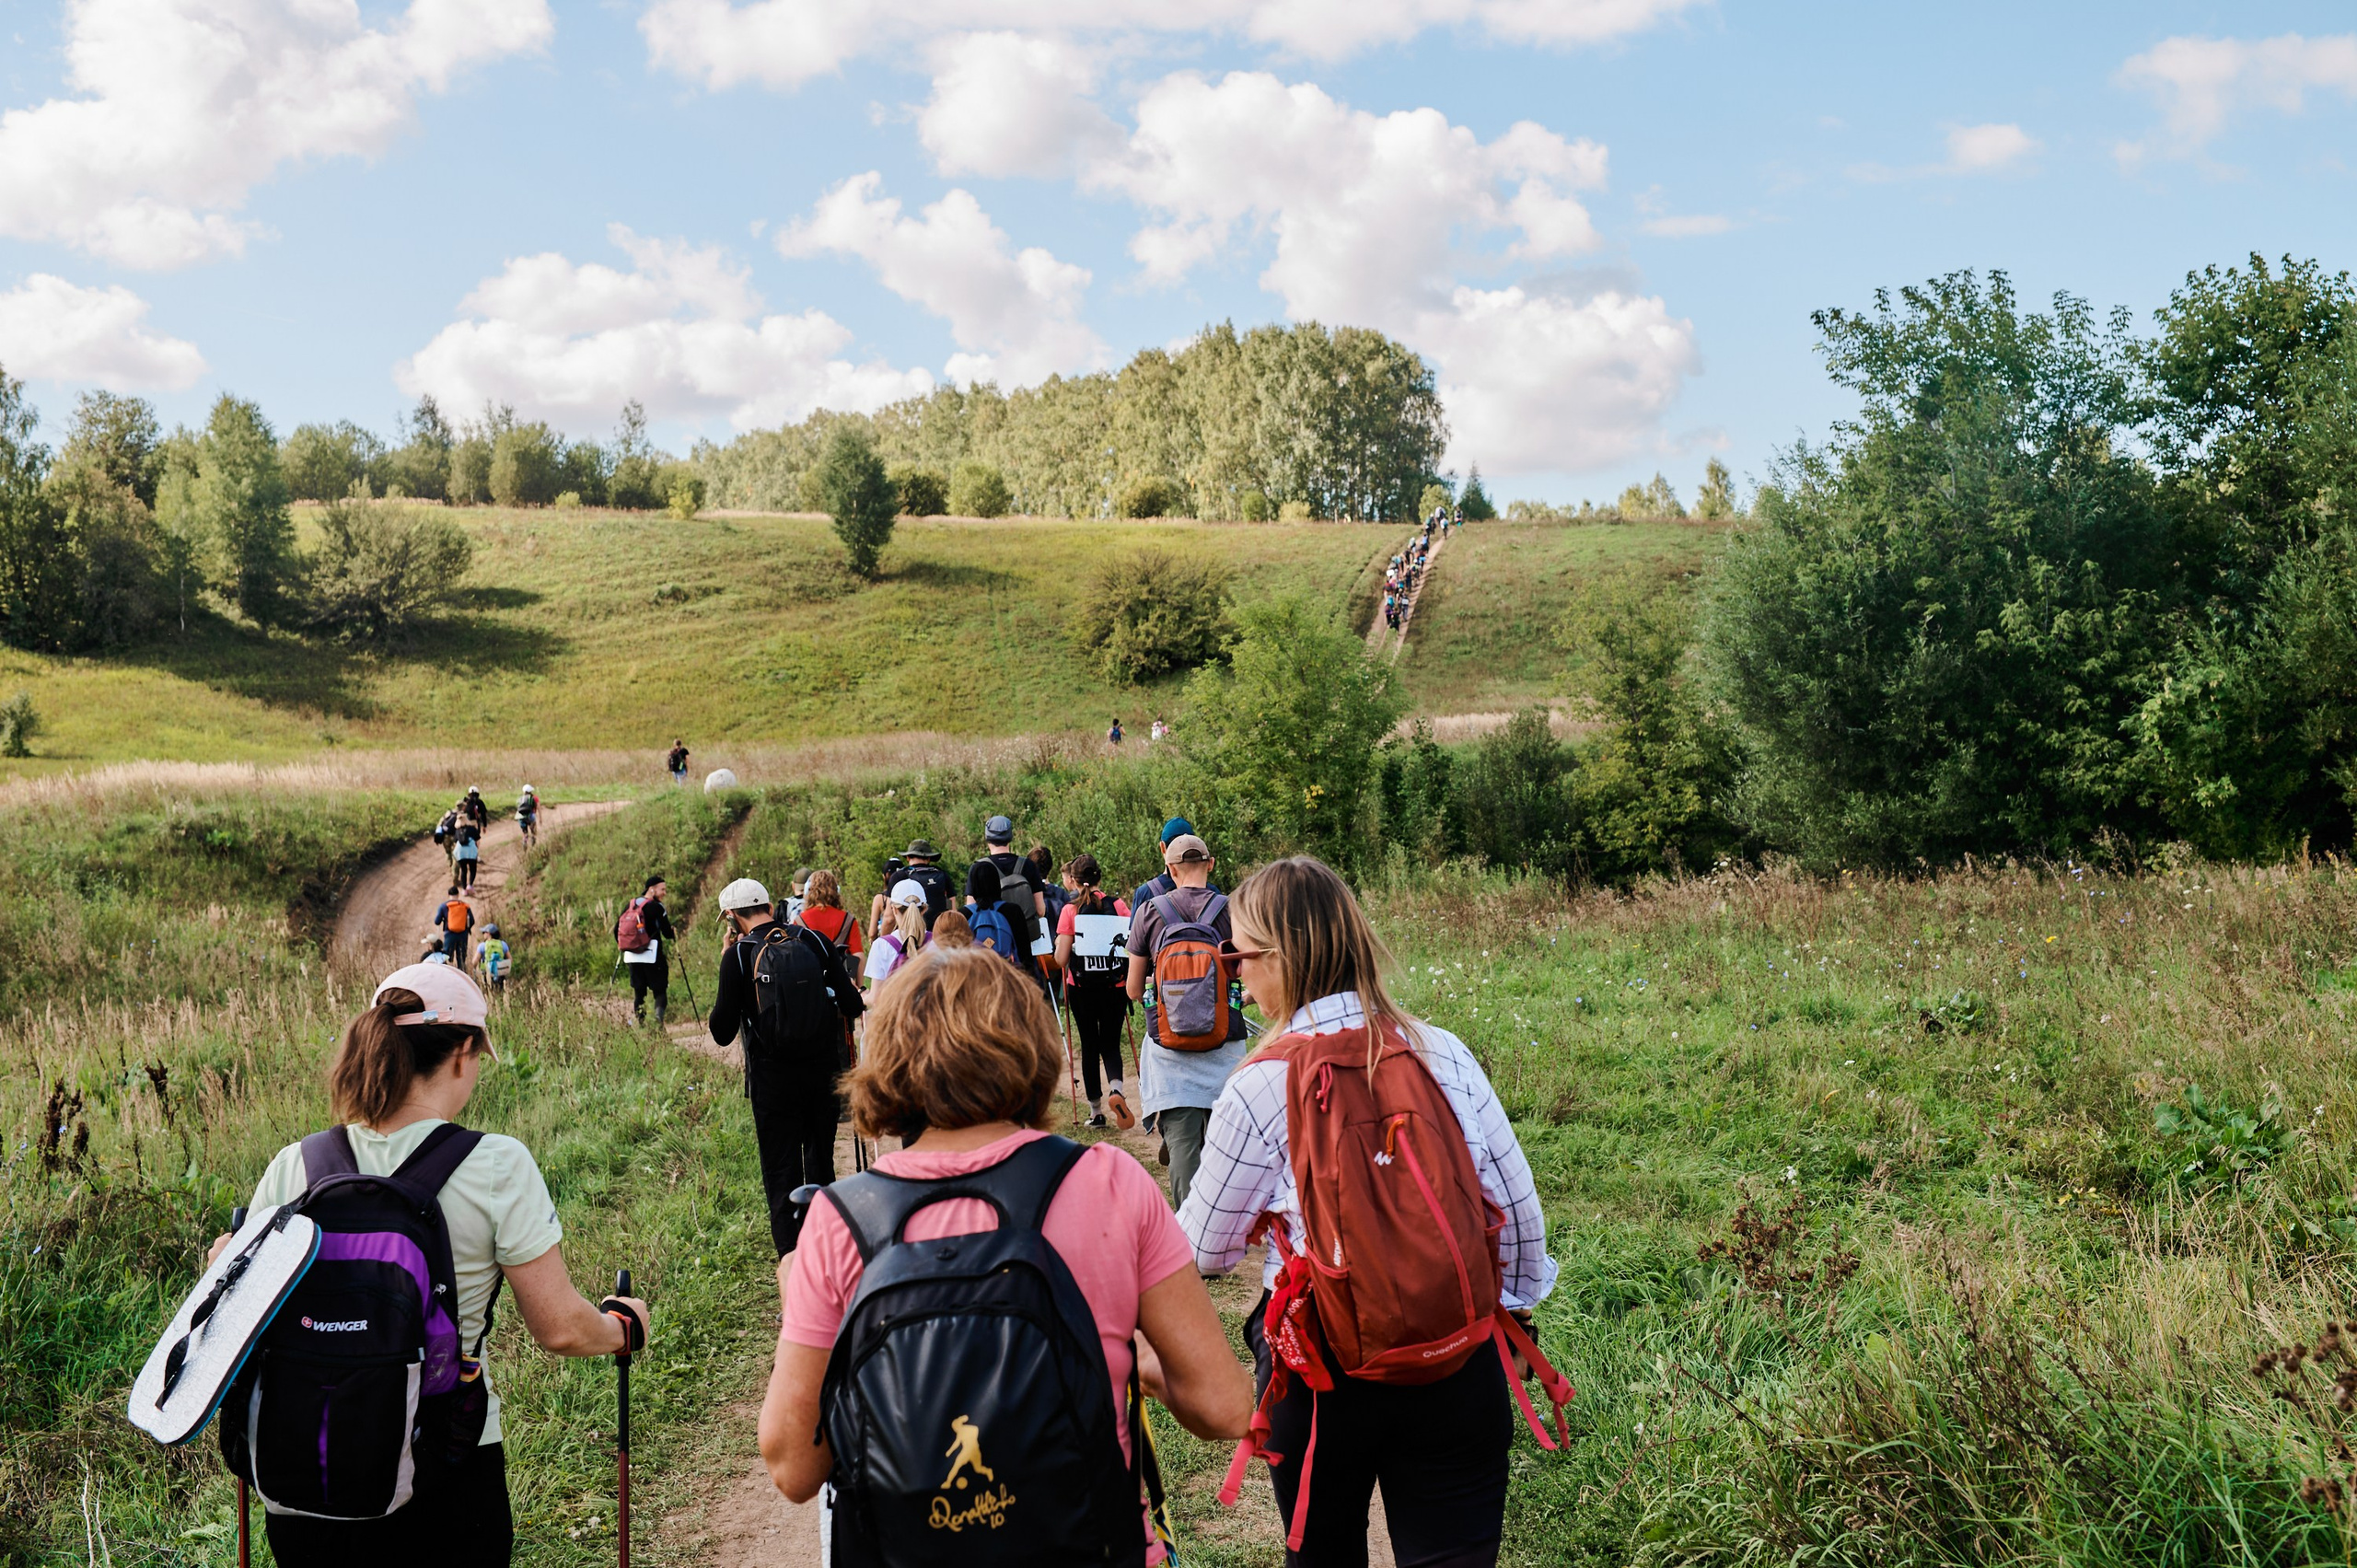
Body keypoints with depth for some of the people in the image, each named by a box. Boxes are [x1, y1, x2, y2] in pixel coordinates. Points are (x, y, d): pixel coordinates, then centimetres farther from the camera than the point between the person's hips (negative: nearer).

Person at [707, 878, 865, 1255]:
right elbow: (853, 1006, -3)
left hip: (773, 1080, -3)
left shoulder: (739, 955, -9)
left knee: (781, 1174, 6)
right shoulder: (815, 941, -1)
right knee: (821, 1166, 19)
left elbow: (722, 1034, -4)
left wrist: (727, 964, 2)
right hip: (823, 1072, 3)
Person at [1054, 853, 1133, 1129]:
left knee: (1089, 1046, 12)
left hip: (1082, 987, -1)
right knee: (1111, 1044, 11)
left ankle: (1096, 1110, 16)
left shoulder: (1071, 910, -8)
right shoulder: (1119, 905, -3)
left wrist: (1059, 946, 11)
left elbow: (1061, 959, -11)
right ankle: (1115, 1088, -18)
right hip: (1115, 986, 1)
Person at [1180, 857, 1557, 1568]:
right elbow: (1517, 1205, 0)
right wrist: (1515, 1311, 15)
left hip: (1321, 1372, -2)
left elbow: (1204, 1250, -3)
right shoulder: (1442, 1052, -5)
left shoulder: (1259, 1088, -13)